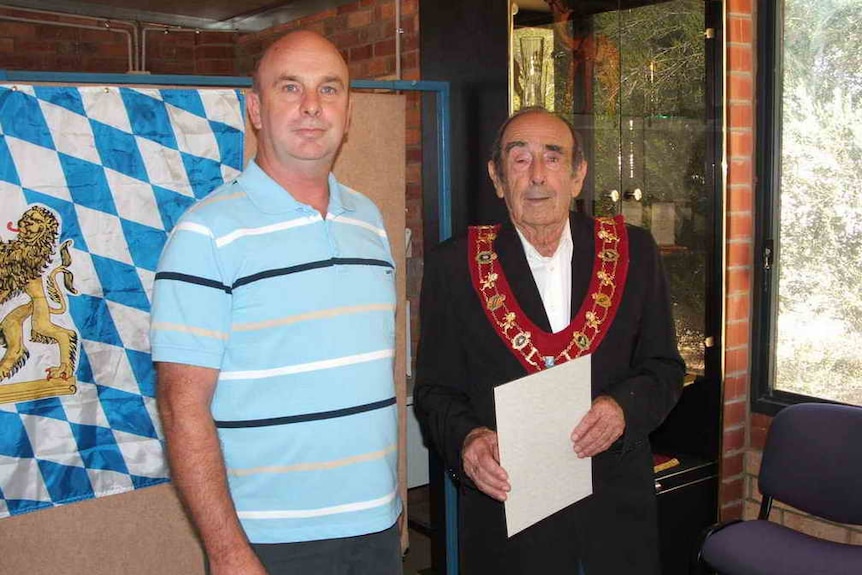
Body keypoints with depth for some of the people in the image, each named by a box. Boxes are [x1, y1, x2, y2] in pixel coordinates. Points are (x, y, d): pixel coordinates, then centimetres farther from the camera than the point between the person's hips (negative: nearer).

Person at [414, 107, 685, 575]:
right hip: (506, 510, -1)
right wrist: (466, 440, -21)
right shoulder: (455, 266, -5)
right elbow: (434, 390, -1)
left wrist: (624, 407, -16)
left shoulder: (633, 252, 0)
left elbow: (665, 368, 5)